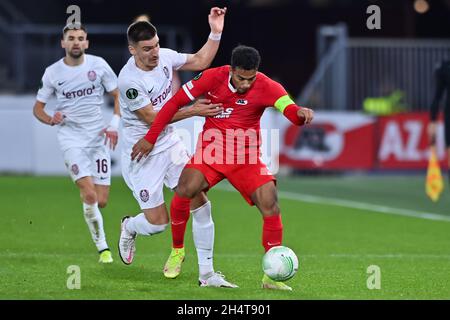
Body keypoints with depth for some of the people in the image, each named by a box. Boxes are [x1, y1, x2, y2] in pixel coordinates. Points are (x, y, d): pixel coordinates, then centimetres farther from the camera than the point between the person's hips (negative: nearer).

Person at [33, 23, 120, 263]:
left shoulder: (98, 64, 1)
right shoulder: (52, 73, 0)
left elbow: (118, 95, 10)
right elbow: (38, 107, 9)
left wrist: (114, 125, -3)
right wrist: (51, 119, -12)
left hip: (98, 137, 2)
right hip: (71, 137, -2)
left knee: (101, 201, -3)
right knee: (89, 195, -19)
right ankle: (102, 247, -7)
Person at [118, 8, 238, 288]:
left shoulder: (164, 56, -5)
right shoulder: (129, 81, -25)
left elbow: (200, 61, 10)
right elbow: (152, 118, -19)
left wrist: (215, 33, -2)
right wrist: (193, 111, -20)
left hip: (170, 144, 6)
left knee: (200, 205, -7)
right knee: (157, 222, -6)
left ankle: (207, 273, 1)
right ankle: (129, 228, 32)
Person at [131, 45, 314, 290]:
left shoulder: (266, 87, -13)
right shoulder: (213, 77, -10)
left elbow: (290, 109, -28)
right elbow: (176, 102, -3)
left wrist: (300, 113, -55)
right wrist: (150, 138, -4)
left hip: (247, 158, 0)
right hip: (211, 150, 0)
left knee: (269, 204, -18)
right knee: (185, 190, -24)